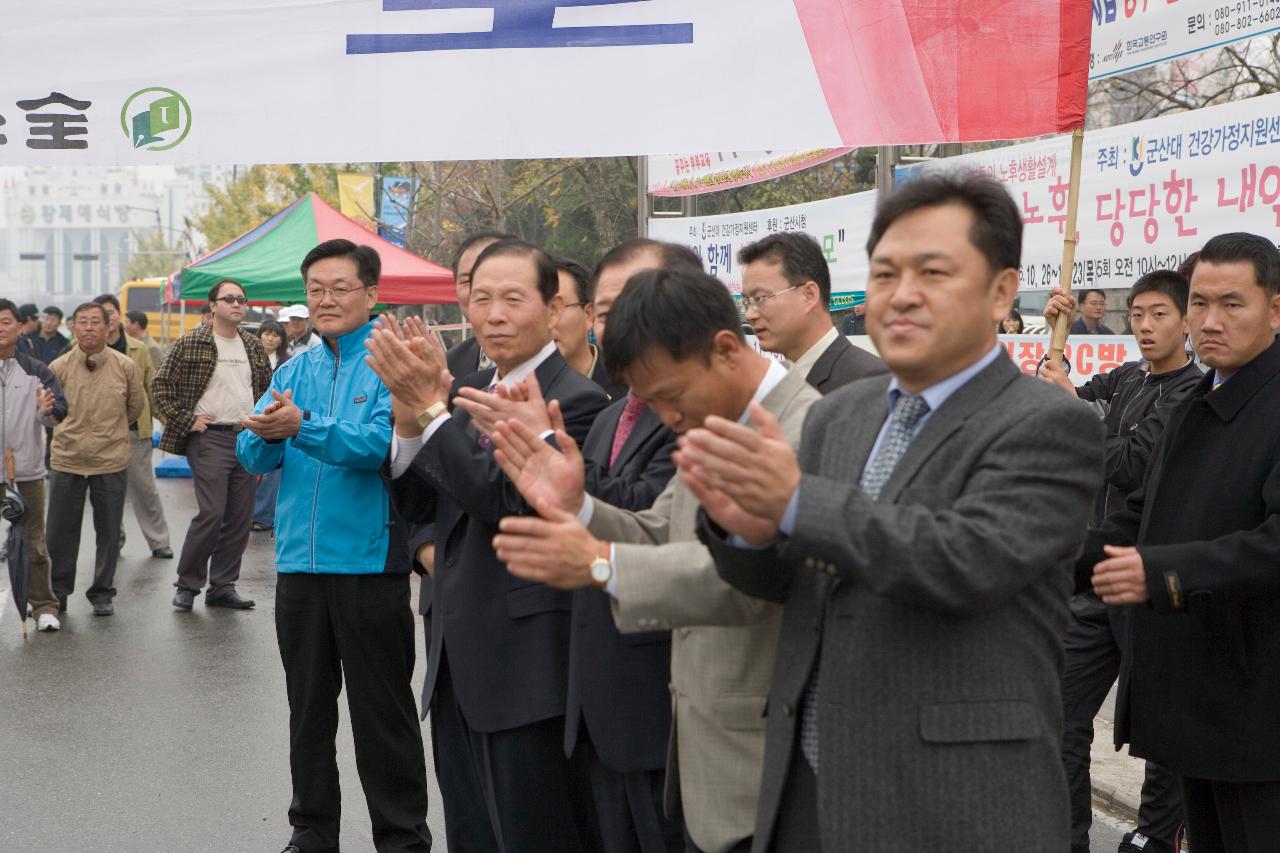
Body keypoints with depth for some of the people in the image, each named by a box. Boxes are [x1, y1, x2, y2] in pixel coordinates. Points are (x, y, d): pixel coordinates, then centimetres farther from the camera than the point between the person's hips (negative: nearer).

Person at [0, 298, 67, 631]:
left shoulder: (36, 372, 4)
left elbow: (60, 418, 0)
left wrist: (47, 411, -22)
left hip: (27, 472, 0)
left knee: (33, 544, 4)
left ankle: (44, 606, 10)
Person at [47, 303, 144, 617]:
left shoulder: (125, 367, -3)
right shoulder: (58, 367, -3)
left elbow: (136, 406, 13)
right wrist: (74, 433, 11)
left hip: (111, 462, 0)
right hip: (67, 461, 0)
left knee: (109, 533, 7)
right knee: (59, 532, 7)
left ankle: (102, 594, 21)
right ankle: (57, 593, 22)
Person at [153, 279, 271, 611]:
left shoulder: (254, 347, 13)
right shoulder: (191, 343, -3)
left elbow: (267, 390, 22)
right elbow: (161, 384, -2)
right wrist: (185, 420, -7)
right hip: (210, 438, -6)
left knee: (240, 517, 6)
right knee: (211, 513, -12)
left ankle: (222, 586, 16)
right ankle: (187, 584, 4)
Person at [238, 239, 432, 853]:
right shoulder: (294, 370, 12)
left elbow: (381, 443, -20)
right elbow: (254, 457, 5)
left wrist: (303, 425, -32)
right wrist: (266, 436, -18)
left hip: (369, 560, -5)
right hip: (300, 560, 6)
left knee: (383, 711, 4)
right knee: (308, 708, 15)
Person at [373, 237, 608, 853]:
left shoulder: (575, 401, -14)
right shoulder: (469, 390, 11)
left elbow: (509, 501, -24)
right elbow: (418, 505, 9)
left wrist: (430, 408, -22)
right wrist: (408, 418, -9)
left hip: (527, 662, -8)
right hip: (458, 663, 8)